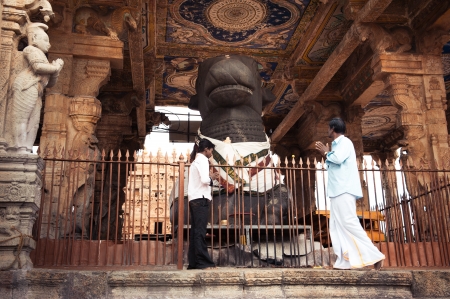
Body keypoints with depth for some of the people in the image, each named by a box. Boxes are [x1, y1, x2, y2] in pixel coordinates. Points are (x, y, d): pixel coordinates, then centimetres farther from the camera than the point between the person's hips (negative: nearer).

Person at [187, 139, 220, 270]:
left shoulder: (195, 161, 25)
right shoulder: (202, 160, -5)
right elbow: (204, 179, -18)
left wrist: (210, 177, 16)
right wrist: (211, 177, 1)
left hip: (194, 199, 10)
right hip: (201, 199, -10)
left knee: (195, 231, 6)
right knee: (200, 231, -12)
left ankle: (193, 262, 5)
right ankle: (203, 262, -14)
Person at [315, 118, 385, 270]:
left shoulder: (345, 142, -5)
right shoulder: (336, 145, 22)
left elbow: (338, 159, -23)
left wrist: (326, 153, -5)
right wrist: (326, 153, 17)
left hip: (344, 190, -10)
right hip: (337, 191, 10)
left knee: (349, 223, -14)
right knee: (337, 227, 4)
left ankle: (374, 255, -11)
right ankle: (344, 261, 3)